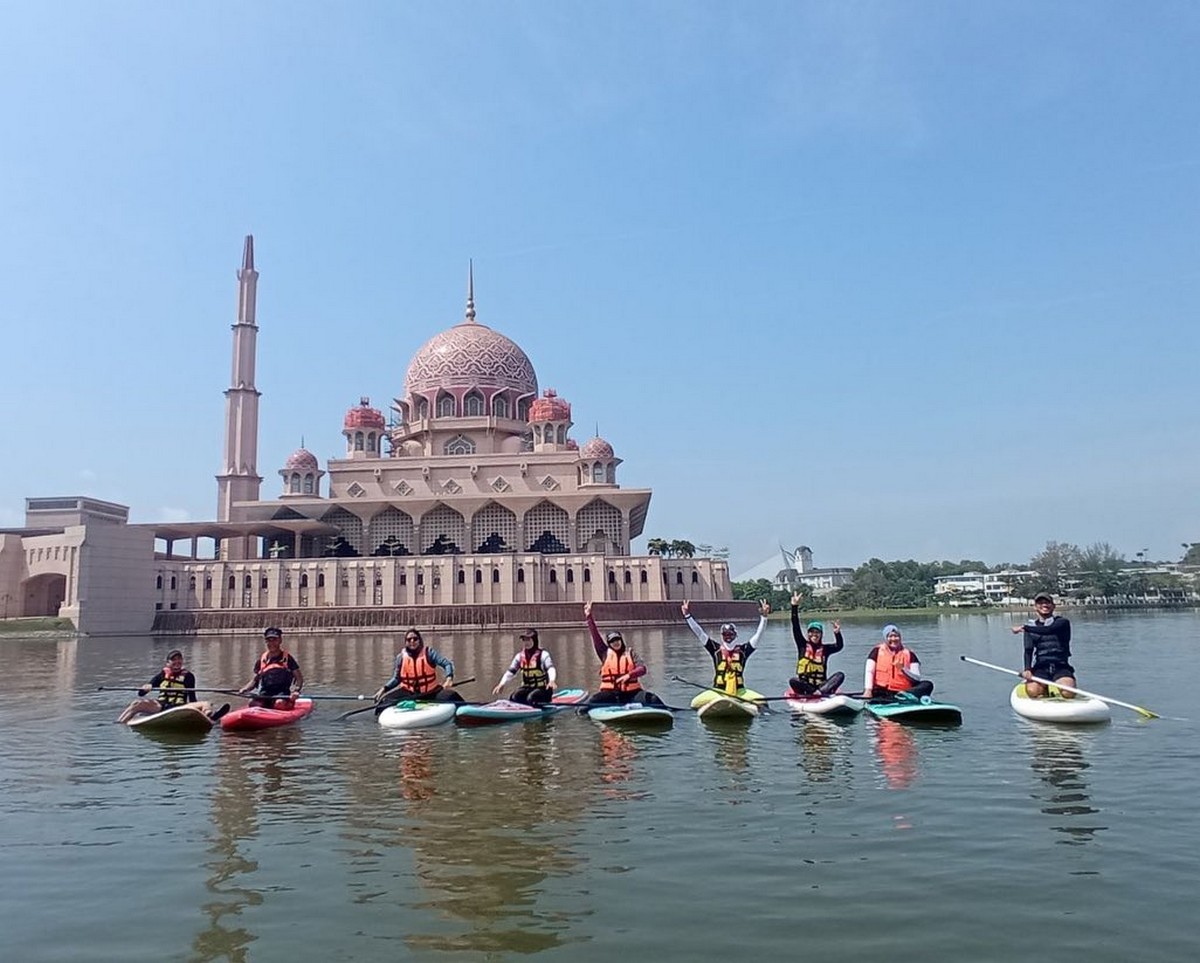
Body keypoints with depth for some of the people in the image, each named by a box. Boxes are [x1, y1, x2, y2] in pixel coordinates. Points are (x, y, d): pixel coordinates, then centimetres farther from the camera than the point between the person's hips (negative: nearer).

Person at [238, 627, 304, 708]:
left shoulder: (287, 658, 7)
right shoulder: (261, 660, 16)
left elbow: (299, 677, 4)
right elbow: (254, 680, 16)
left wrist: (296, 690, -15)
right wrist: (244, 689, -4)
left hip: (282, 694, -2)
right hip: (264, 694, 3)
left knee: (279, 703, -37)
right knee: (253, 702, -30)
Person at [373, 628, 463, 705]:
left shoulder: (429, 653, -6)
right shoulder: (401, 657, 0)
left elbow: (447, 664, -15)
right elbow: (396, 679, 7)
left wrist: (449, 678, -36)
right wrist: (384, 688, -11)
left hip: (431, 692, -2)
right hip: (408, 693, 2)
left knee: (451, 696, -26)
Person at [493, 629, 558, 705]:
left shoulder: (543, 654, -8)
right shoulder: (520, 656, 9)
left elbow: (551, 668, -23)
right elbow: (510, 672, 7)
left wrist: (551, 681, -45)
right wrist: (501, 684, -12)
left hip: (542, 688, -5)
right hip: (527, 687, 5)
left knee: (531, 698, -34)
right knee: (515, 697, -24)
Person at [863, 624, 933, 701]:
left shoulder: (909, 654, 10)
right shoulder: (877, 651, 10)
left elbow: (917, 678, 4)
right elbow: (869, 672, 0)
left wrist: (903, 669, -14)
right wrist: (868, 691, -14)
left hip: (903, 691, 1)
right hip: (881, 691, -1)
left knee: (928, 685, -23)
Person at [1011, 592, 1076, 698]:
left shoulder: (1062, 622, 6)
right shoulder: (1031, 627, 13)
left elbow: (1048, 630, -17)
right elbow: (1028, 650, -1)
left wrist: (1024, 628, -13)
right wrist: (1027, 669, -19)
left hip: (1061, 667, -1)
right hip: (1040, 668, 1)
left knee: (1068, 693, -30)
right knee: (1032, 691, -28)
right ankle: (1045, 691, 7)